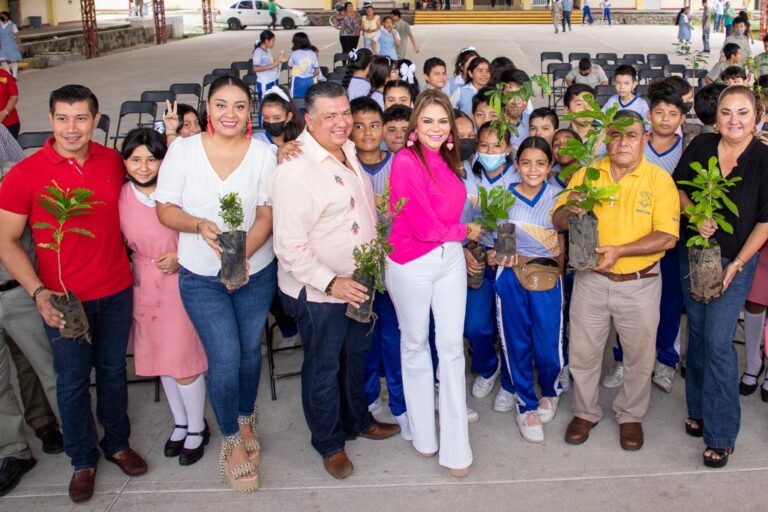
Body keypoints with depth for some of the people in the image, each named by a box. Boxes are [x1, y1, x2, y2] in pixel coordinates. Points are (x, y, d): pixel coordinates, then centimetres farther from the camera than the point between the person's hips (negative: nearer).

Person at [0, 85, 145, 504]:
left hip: (117, 291, 3)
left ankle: (118, 443, 39)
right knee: (73, 381, 12)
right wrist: (38, 292, -18)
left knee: (113, 371, 19)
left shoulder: (113, 161, -3)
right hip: (63, 299, -2)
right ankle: (83, 460, 32)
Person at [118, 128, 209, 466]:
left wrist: (180, 257, -15)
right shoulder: (120, 197, -1)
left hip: (180, 283, -4)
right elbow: (122, 243, 12)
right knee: (161, 361, 15)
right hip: (144, 286, 4)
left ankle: (197, 429, 20)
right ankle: (180, 423, 35)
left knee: (183, 362, -2)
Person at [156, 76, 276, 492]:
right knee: (224, 358, -3)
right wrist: (199, 225, -23)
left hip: (256, 271, 1)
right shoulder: (183, 150, -5)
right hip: (201, 277, -1)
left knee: (249, 352, 14)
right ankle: (232, 440, 19)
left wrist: (243, 255, -24)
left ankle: (245, 419, 41)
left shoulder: (262, 153, -5)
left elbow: (266, 216, -8)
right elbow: (165, 208, -3)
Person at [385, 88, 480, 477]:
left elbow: (449, 212, 10)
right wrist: (465, 231, -3)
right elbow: (424, 227, -17)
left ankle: (456, 447, 15)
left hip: (451, 257, 6)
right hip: (412, 263, -6)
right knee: (416, 344, 12)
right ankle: (423, 434, 30)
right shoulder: (405, 161, -16)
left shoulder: (446, 160, 6)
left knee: (452, 347, 6)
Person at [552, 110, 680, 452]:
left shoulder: (659, 179, -7)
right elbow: (558, 222, 0)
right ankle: (585, 412, 34)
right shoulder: (586, 174, 0)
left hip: (639, 283, -1)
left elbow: (667, 236, -14)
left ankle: (630, 415, 36)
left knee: (639, 356, 13)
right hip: (591, 280, 2)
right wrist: (569, 209, -24)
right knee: (582, 352, 12)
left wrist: (620, 251, -25)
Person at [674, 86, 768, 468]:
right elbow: (679, 188, 9)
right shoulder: (701, 146, -3)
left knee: (718, 341, -8)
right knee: (697, 333, 13)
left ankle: (721, 434, 4)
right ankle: (699, 408, 31)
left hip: (735, 260, -4)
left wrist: (737, 265, -14)